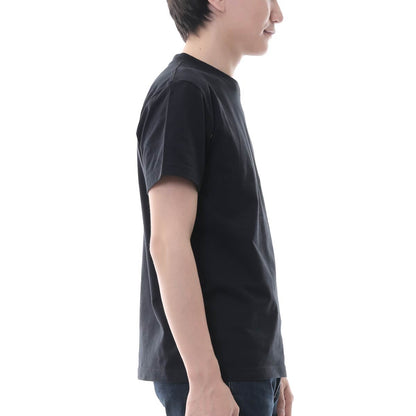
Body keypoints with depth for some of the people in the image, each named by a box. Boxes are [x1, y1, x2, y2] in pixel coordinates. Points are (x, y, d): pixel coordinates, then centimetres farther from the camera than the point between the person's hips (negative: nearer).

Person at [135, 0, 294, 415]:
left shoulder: (222, 96, 18)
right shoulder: (182, 91, -10)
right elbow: (167, 242, -18)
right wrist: (205, 381, -22)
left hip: (248, 365, 9)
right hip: (211, 368, -9)